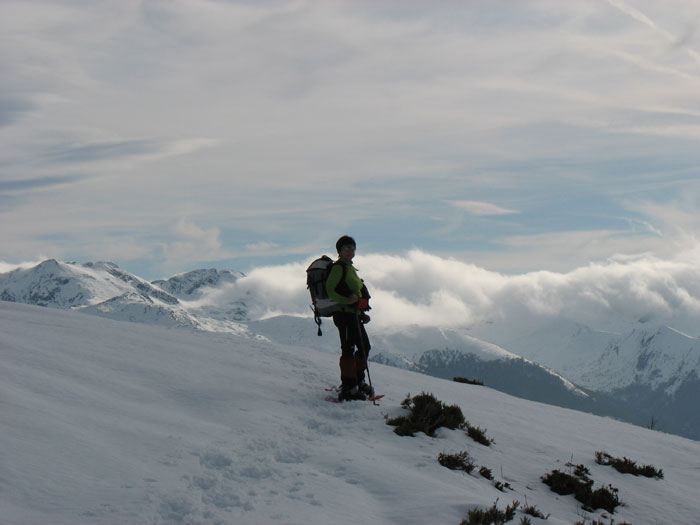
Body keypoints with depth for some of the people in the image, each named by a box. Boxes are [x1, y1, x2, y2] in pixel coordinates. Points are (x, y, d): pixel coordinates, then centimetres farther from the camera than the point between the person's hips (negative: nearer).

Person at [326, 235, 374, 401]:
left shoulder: (349, 267, 20)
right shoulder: (338, 267, -9)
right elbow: (329, 290, -17)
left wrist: (362, 313, 22)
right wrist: (347, 300, -28)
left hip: (354, 313, 10)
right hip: (344, 313, -10)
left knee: (364, 346, 16)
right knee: (349, 349, -10)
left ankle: (358, 381, 28)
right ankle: (348, 388, -10)